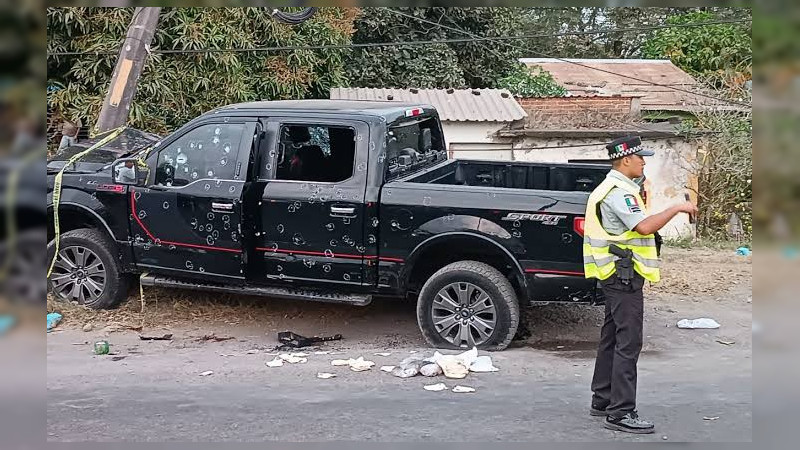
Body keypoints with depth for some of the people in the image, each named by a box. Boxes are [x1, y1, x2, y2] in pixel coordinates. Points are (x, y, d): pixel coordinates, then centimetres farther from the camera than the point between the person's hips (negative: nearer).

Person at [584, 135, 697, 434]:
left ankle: (602, 400, 23)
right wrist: (677, 208, -19)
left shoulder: (610, 188, 17)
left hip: (614, 275, 11)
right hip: (625, 275, -11)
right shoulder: (619, 192, -17)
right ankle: (621, 413, -9)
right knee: (628, 343, -10)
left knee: (611, 338, 15)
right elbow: (645, 227, -28)